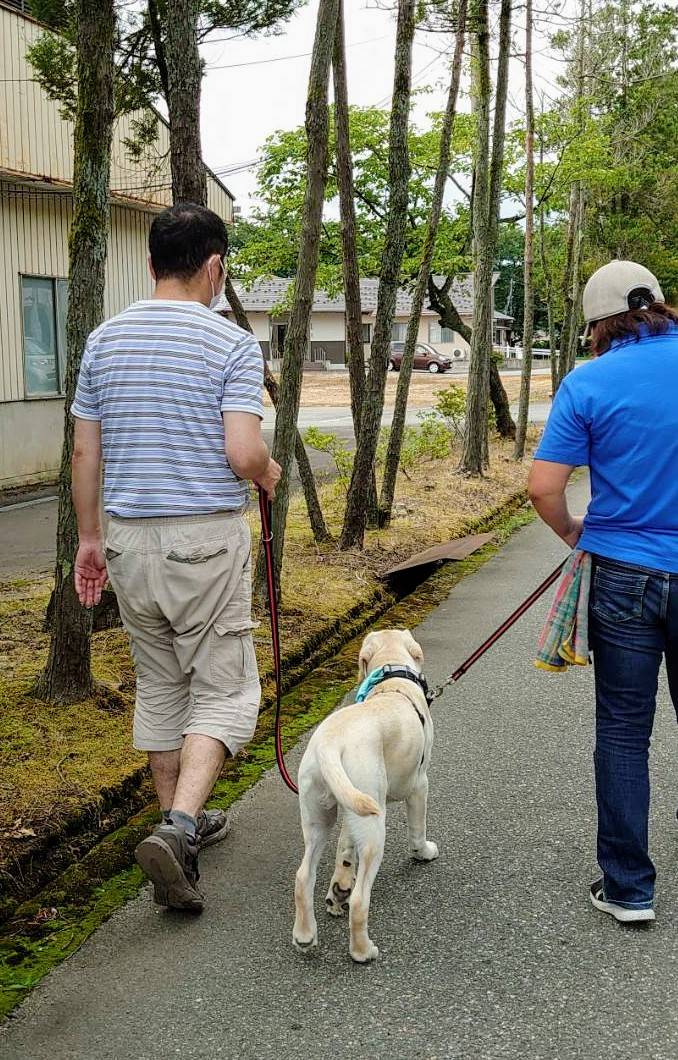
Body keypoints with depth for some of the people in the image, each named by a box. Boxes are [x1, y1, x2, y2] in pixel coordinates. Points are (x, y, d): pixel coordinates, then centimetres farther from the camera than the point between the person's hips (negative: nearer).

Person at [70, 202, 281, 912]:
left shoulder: (105, 339, 5)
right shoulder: (232, 344, -10)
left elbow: (85, 452, 7)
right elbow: (243, 454, -18)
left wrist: (88, 538, 15)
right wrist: (270, 475, 4)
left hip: (129, 538, 5)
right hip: (206, 539, -5)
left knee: (158, 686, 17)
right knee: (223, 691, 3)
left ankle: (178, 821, 28)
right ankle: (179, 828, -13)